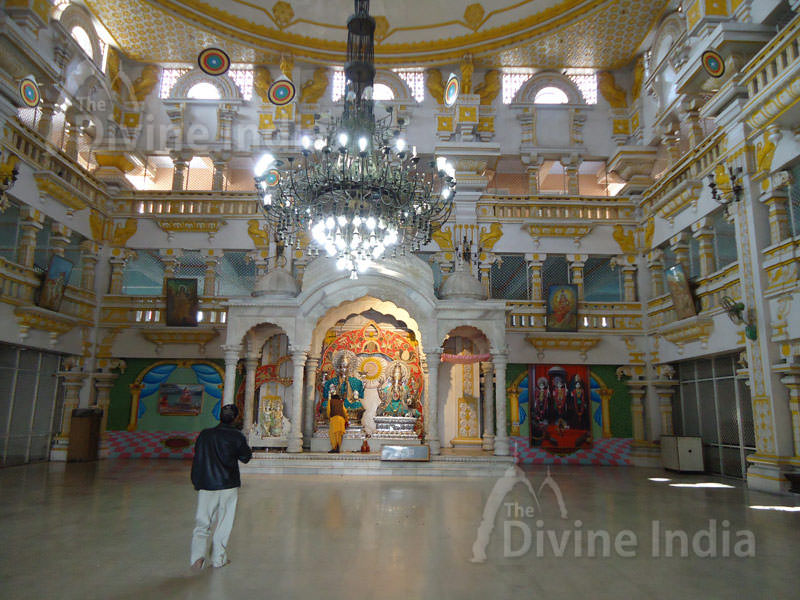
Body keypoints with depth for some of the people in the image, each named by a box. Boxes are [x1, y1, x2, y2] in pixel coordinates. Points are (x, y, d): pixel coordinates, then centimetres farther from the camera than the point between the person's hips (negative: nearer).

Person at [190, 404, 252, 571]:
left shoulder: (204, 434, 0)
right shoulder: (237, 436, -7)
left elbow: (197, 458, 6)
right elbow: (245, 457, 5)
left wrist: (196, 483, 14)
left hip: (205, 487, 2)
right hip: (228, 486, -2)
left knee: (202, 524, 9)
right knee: (224, 524, 11)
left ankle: (198, 555, -10)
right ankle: (218, 558, 19)